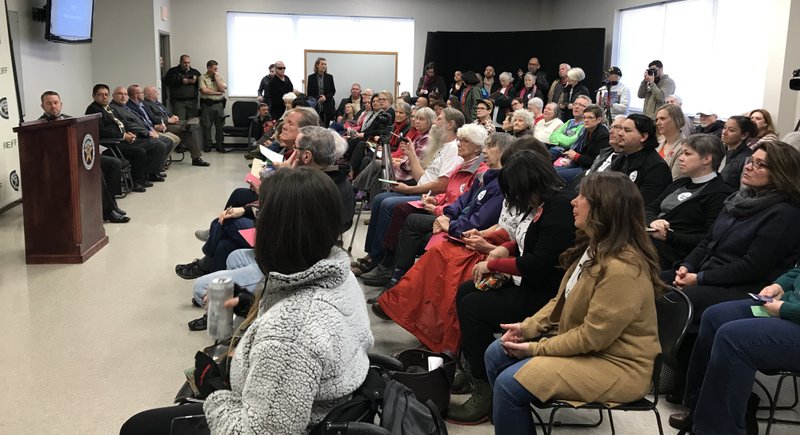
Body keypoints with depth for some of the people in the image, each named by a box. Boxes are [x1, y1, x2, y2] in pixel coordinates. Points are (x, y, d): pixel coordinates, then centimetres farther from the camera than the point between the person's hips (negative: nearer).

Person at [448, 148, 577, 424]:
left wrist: (493, 264, -14)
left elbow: (538, 265, -26)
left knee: (473, 307, -16)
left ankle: (485, 394, -6)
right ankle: (471, 368, 15)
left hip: (547, 294, -11)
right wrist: (506, 248, 3)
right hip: (528, 281, 11)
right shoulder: (543, 202, 6)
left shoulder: (561, 208, -23)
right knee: (465, 292, 8)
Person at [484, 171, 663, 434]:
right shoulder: (595, 246, 5)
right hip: (580, 342, 10)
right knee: (496, 355, 3)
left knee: (510, 383, -20)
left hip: (615, 364, -10)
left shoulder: (621, 268, -29)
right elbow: (563, 300, 12)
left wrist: (536, 349, -17)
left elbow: (593, 336, -26)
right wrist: (527, 327, -2)